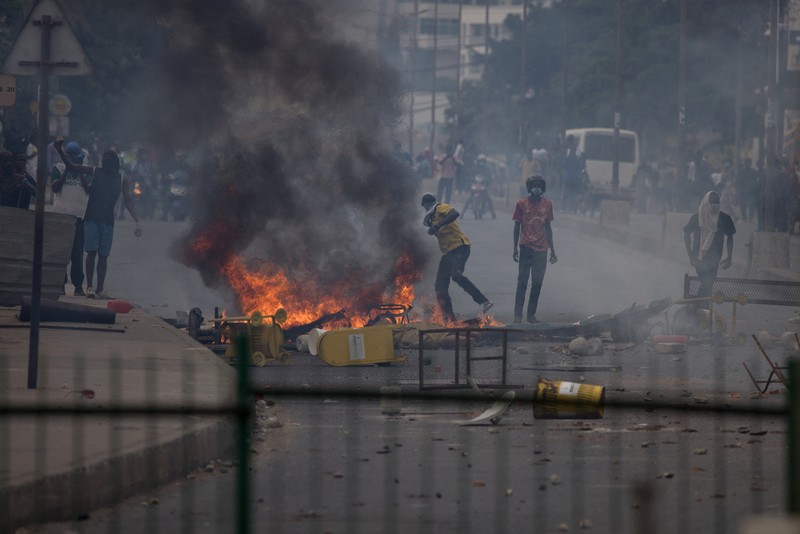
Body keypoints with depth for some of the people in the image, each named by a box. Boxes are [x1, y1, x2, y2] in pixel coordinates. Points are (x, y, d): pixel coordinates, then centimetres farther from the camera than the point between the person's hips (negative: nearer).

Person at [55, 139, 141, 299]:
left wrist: (137, 221, -2)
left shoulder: (121, 179, 8)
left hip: (108, 221, 2)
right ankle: (89, 286, -9)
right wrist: (60, 150, -10)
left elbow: (127, 201, 7)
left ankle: (100, 289, 6)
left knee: (103, 255, 3)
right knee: (92, 252, -11)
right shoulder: (94, 172, 5)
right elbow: (70, 166, 3)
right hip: (91, 218, -2)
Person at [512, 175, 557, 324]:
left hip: (541, 250, 3)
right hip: (526, 247, -3)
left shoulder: (547, 205, 7)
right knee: (522, 282, -4)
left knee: (537, 283, 4)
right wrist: (515, 248, -2)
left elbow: (548, 228, 13)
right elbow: (517, 226, 3)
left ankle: (531, 314, 10)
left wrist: (552, 250, 13)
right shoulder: (522, 204, -1)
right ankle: (517, 314, -3)